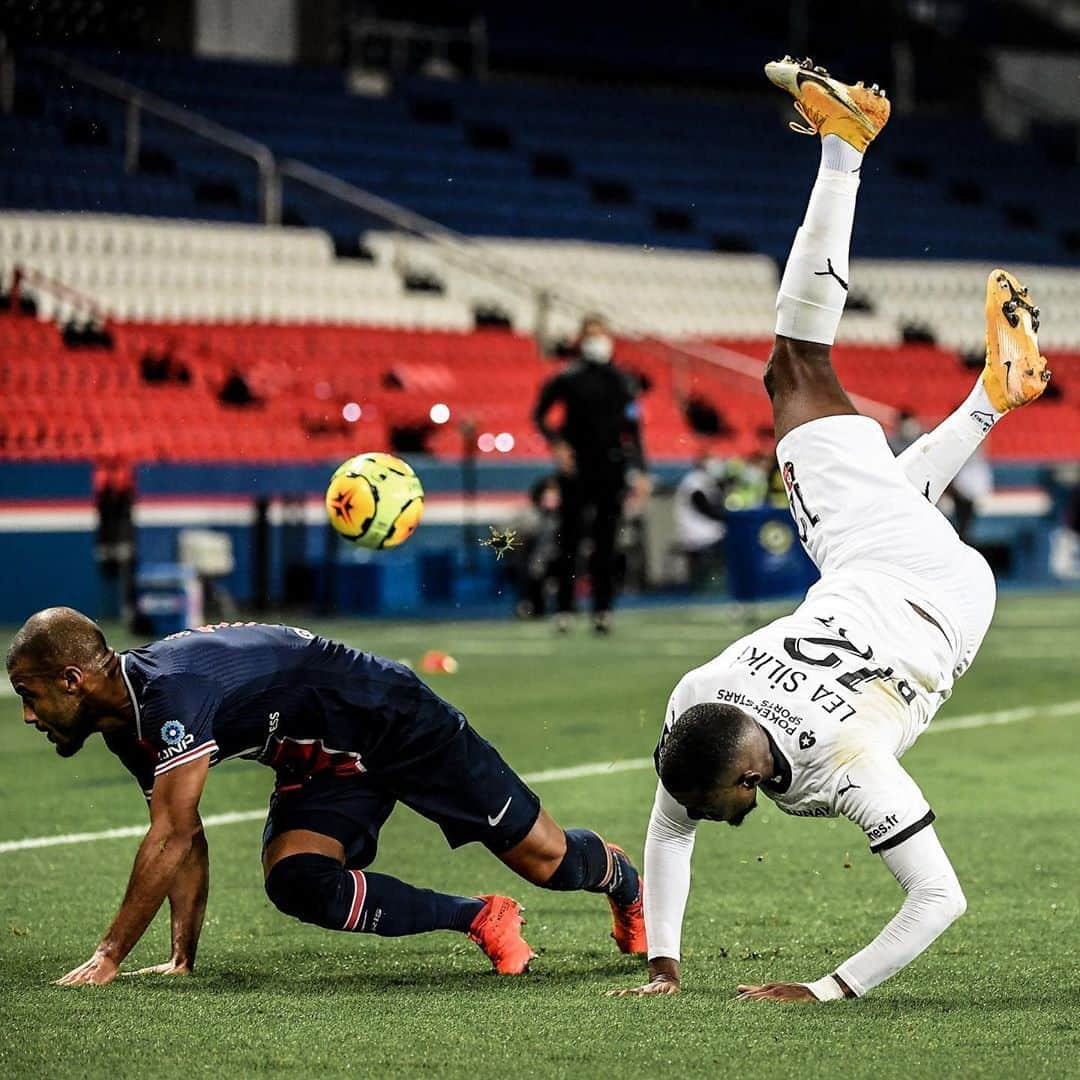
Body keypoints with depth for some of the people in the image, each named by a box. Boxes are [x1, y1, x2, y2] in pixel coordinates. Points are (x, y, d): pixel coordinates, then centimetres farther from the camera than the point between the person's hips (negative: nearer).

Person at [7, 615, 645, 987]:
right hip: (325, 767, 8)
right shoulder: (127, 727, -3)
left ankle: (627, 885, 37)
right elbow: (183, 840, 6)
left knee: (544, 861, 2)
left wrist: (108, 958, -33)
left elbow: (171, 839, -36)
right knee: (297, 884, -16)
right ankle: (481, 919, 1)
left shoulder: (173, 692, -34)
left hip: (397, 724, -8)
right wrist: (183, 957, -2)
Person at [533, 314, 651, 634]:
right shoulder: (568, 378, -1)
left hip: (611, 470, 2)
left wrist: (640, 473, 2)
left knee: (605, 542, 1)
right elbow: (539, 414, 7)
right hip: (575, 469, -2)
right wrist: (556, 443, -8)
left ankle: (602, 609, 5)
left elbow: (632, 429, 7)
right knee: (569, 539, -2)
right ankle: (564, 610, 2)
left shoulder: (622, 382, 5)